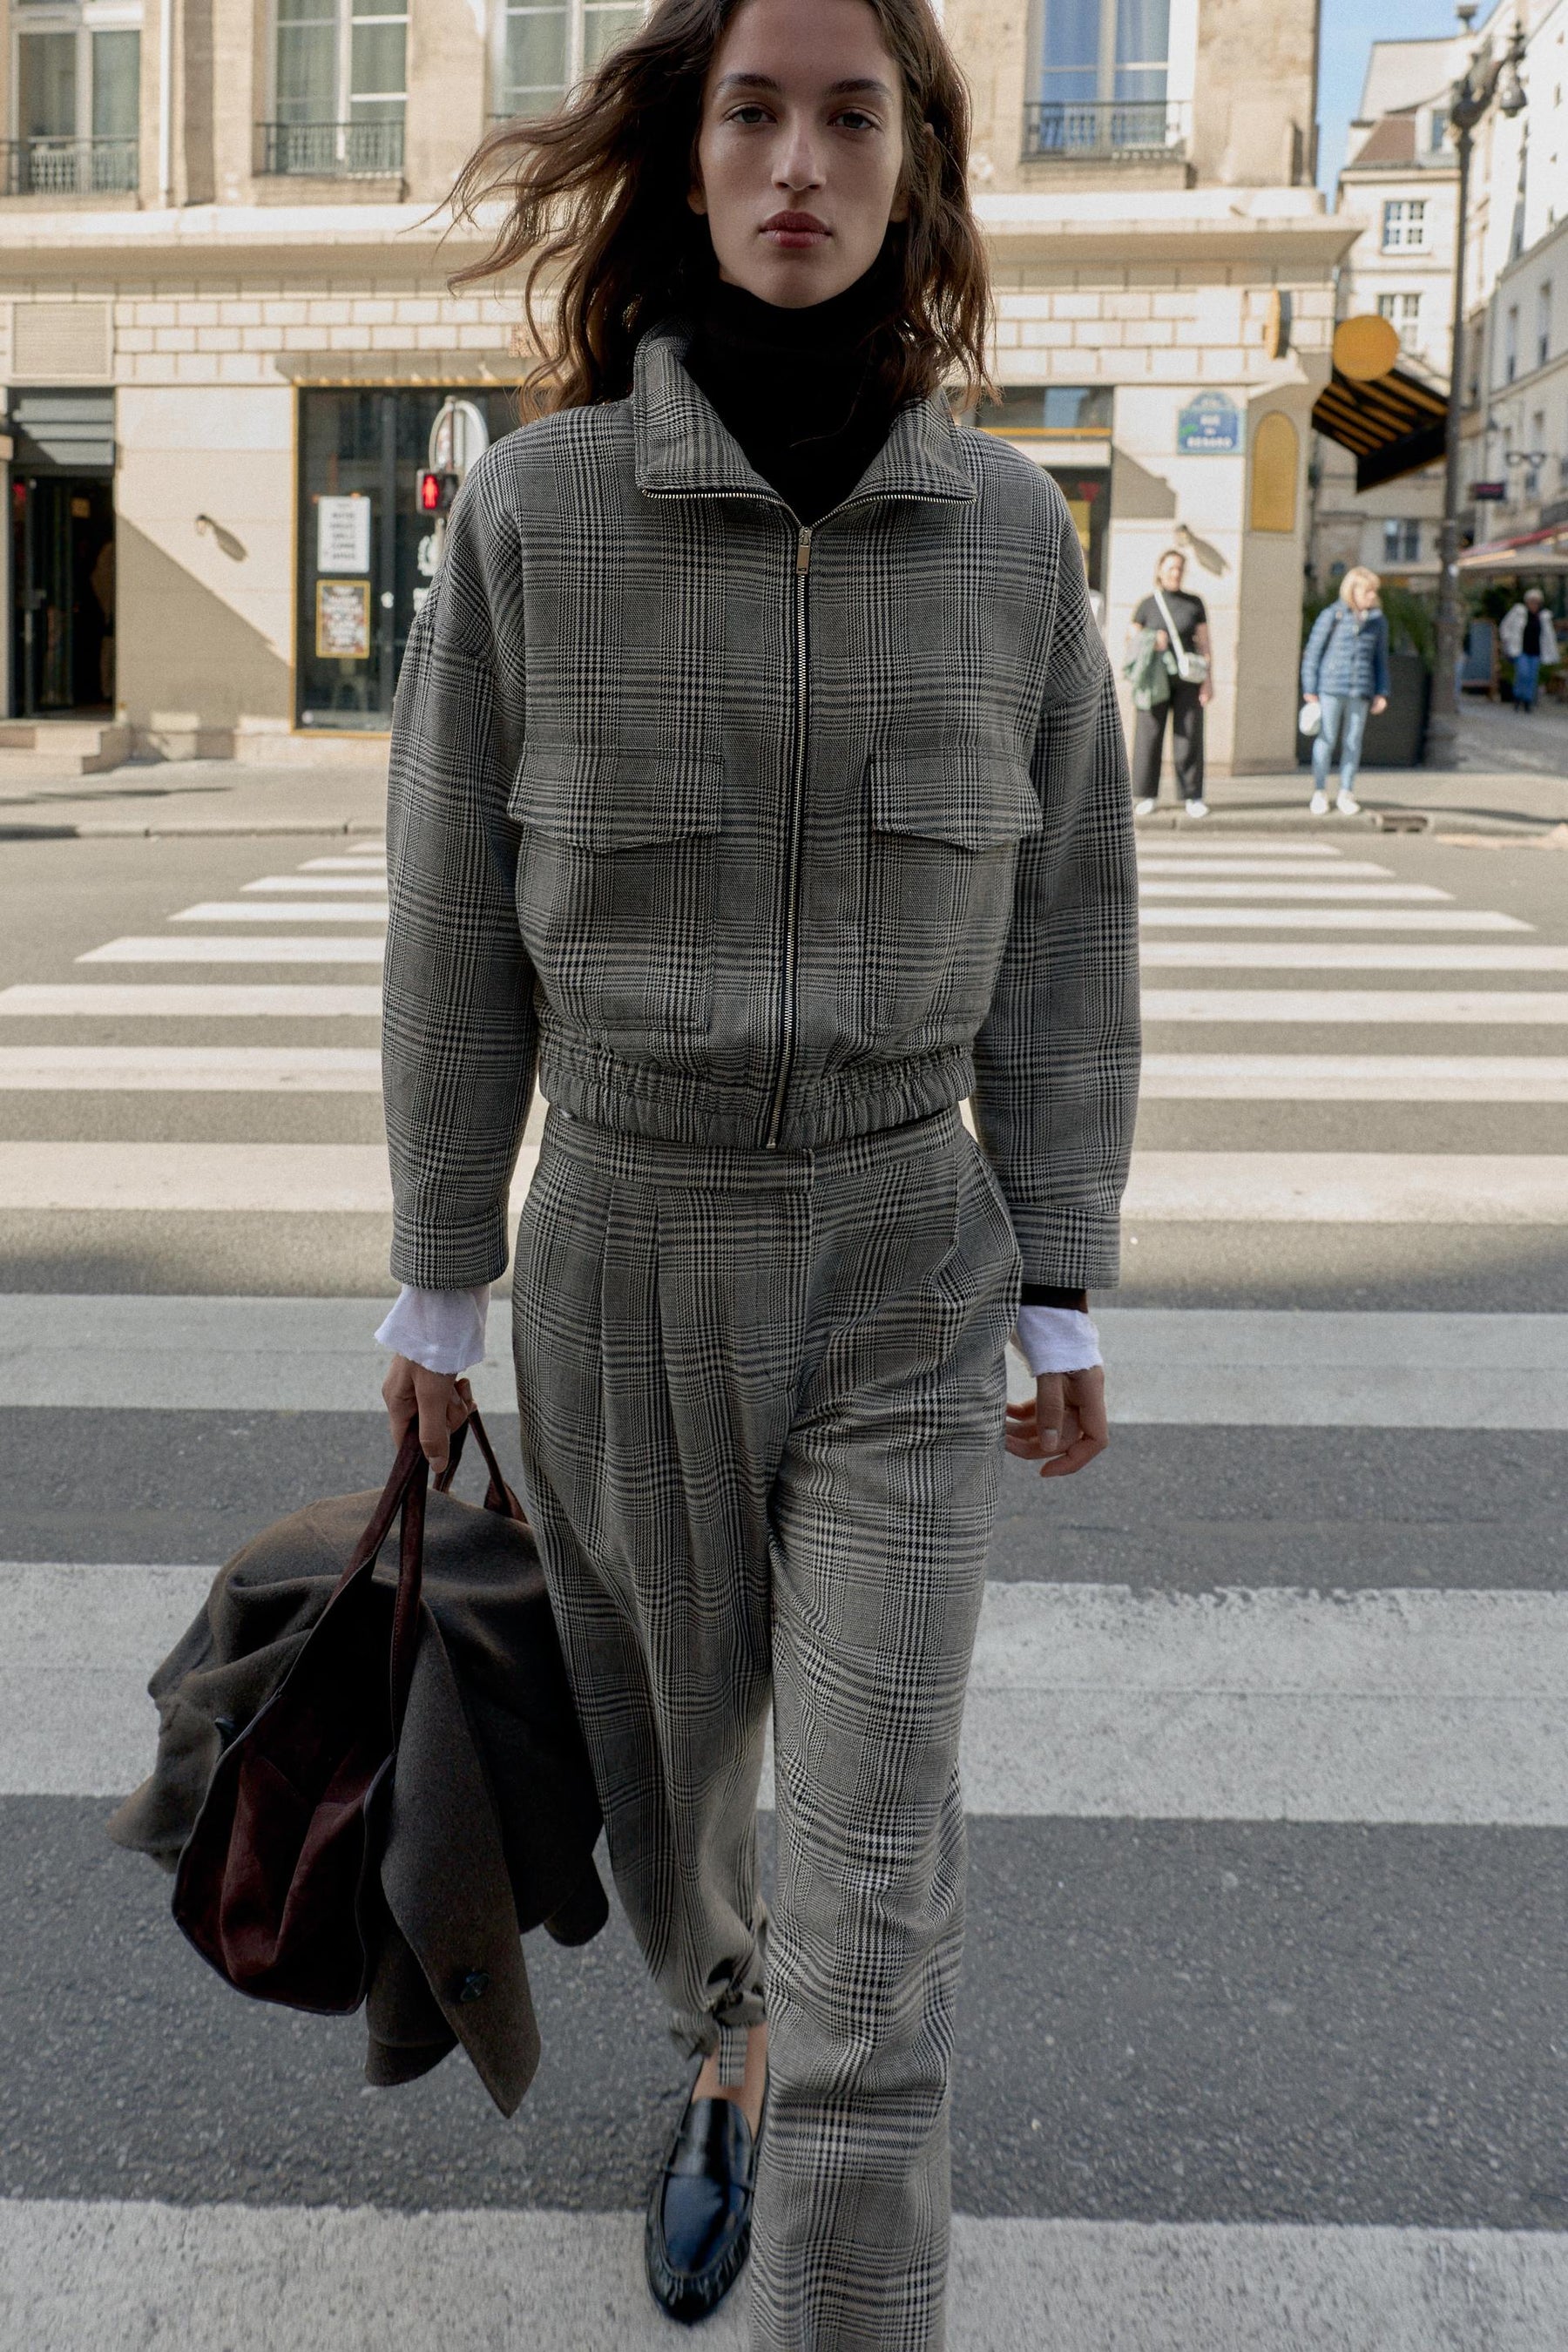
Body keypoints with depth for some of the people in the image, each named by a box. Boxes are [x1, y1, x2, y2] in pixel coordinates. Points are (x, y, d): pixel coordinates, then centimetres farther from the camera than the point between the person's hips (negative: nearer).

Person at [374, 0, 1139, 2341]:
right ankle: (726, 2033, 55)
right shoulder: (533, 512, -9)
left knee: (877, 1887, -4)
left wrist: (1067, 1293, 2)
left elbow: (1061, 926, 1)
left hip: (906, 1266, 0)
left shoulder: (1007, 527, -5)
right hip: (622, 1248, 1)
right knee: (661, 1741, 21)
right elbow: (459, 926, -2)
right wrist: (437, 1285, 2)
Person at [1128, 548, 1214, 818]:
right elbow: (1130, 642, 9)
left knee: (1189, 736, -3)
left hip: (1188, 680, 0)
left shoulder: (1194, 604, 8)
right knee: (1149, 735, -4)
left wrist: (1209, 680, -1)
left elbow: (1205, 644, 7)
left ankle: (1192, 797, 2)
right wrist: (1150, 643, -12)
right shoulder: (1147, 605, 6)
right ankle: (1148, 796, 2)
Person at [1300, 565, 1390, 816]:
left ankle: (1346, 794, 14)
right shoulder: (1332, 616, -2)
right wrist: (1309, 689, -4)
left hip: (1360, 692, 3)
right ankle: (1320, 793, 9)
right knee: (1326, 740, 1)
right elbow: (1313, 652, -1)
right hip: (1330, 689, -3)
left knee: (1353, 742, 6)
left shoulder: (1377, 621, 9)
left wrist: (1381, 692, 10)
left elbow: (1380, 659, 15)